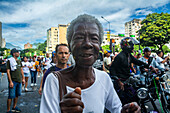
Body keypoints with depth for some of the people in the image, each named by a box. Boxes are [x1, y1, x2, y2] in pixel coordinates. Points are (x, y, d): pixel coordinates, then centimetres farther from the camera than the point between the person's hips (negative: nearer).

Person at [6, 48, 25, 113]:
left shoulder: (19, 61, 12)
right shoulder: (9, 61, -7)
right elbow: (8, 71, -11)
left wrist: (23, 78, 13)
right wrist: (10, 81, -16)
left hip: (19, 81, 7)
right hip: (13, 81, -7)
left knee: (17, 95, 14)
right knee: (11, 96, -4)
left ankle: (14, 107, 28)